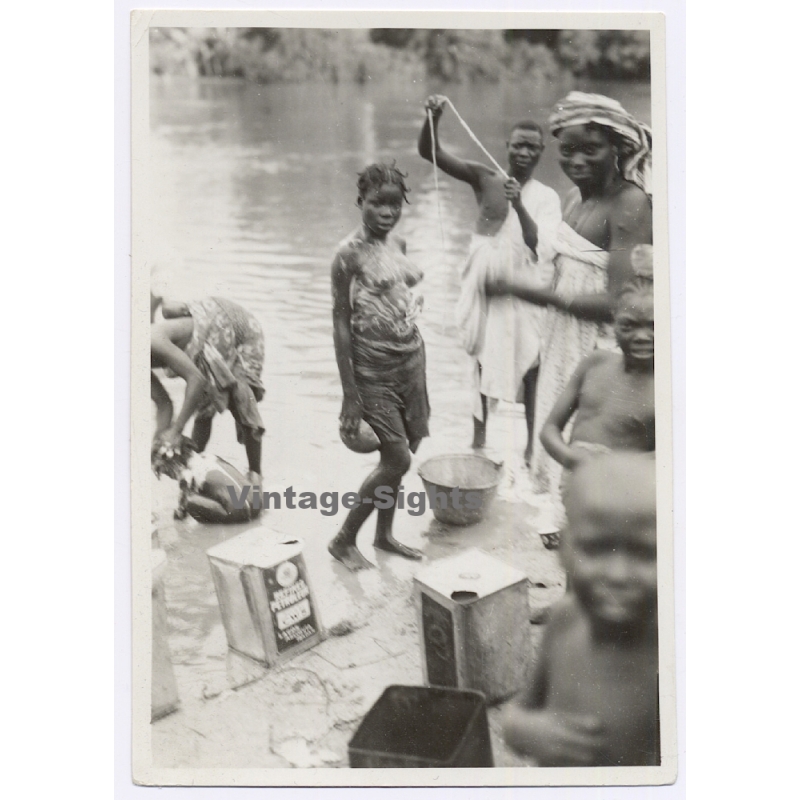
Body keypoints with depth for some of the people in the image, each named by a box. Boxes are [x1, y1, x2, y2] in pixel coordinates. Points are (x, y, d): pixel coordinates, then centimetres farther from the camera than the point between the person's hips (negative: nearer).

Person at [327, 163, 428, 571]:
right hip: (374, 368, -7)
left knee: (397, 454, 12)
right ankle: (343, 540, 11)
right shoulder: (350, 253, -14)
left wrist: (419, 376, 16)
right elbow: (341, 322, -14)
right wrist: (350, 396, -16)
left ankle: (384, 534, 30)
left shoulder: (397, 244, 7)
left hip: (411, 358, 7)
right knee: (398, 458, -5)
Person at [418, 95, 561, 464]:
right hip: (485, 283, 1)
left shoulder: (546, 198, -3)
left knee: (529, 363, 3)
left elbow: (540, 244, -17)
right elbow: (430, 154, -8)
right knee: (484, 360, 13)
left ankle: (532, 444, 15)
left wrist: (519, 206, -30)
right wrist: (433, 117, -25)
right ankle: (479, 437, 26)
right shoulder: (485, 179, -2)